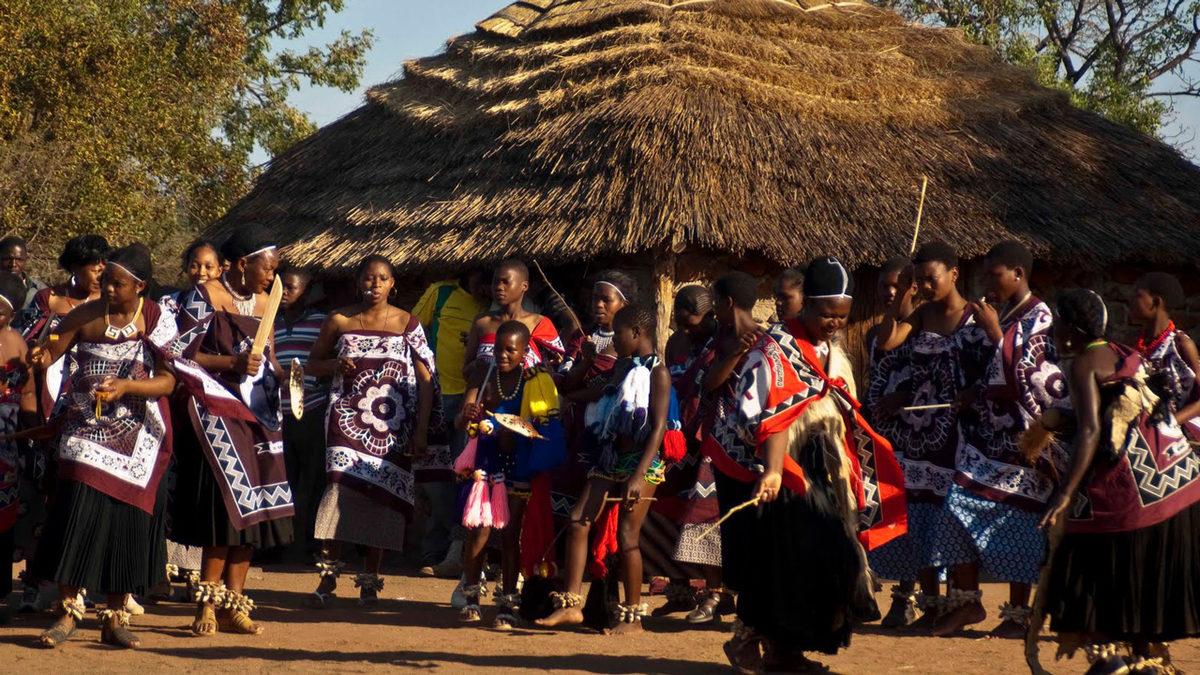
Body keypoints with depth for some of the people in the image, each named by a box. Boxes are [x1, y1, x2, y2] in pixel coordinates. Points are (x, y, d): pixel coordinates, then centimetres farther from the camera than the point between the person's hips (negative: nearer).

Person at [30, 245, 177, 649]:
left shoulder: (157, 321, -2)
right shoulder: (86, 317, -1)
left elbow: (168, 381, -7)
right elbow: (52, 351, -2)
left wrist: (127, 386, -22)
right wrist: (40, 357, -25)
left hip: (137, 440, 0)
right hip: (87, 430, 0)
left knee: (129, 521, 2)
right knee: (78, 515, -11)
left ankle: (116, 617, 12)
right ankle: (68, 611, -2)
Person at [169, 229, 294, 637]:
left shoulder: (263, 303, 15)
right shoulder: (206, 297, -5)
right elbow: (181, 355, -9)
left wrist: (281, 374, 2)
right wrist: (233, 363, -18)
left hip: (257, 413, 7)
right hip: (218, 411, -7)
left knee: (253, 508, 2)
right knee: (230, 500, -14)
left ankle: (233, 603, 8)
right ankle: (209, 600, -6)